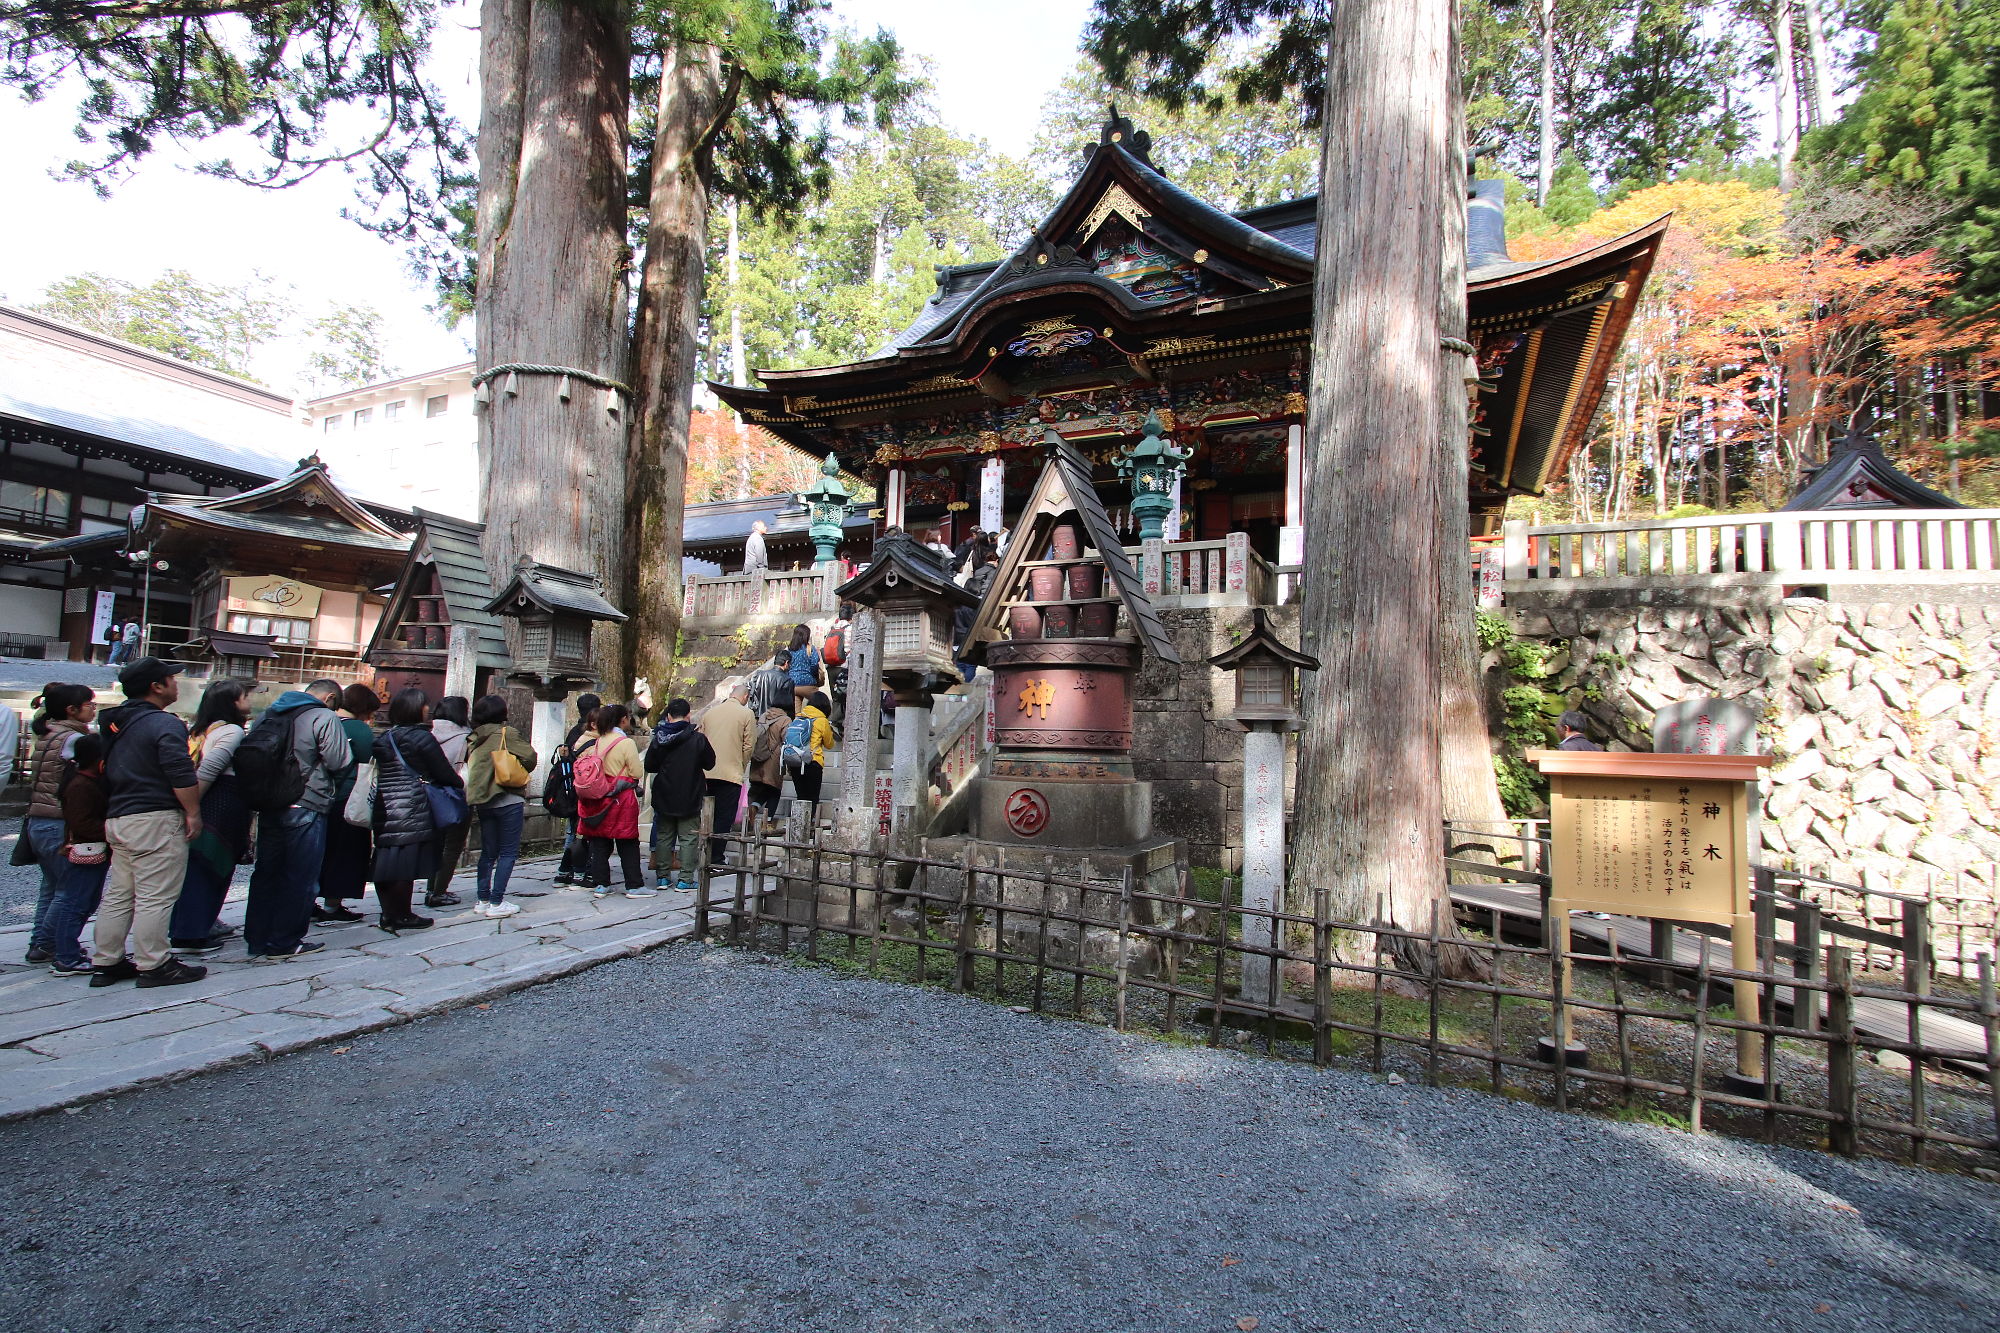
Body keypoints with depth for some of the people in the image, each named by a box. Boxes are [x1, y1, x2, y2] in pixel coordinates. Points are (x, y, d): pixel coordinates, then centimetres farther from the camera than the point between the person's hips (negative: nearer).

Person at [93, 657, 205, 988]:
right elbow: (182, 776, -21)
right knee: (155, 897, -4)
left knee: (117, 895, 15)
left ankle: (106, 962, 21)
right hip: (156, 819, -9)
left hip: (117, 818, 9)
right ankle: (153, 965, 1)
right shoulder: (165, 724, -13)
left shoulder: (117, 723, 15)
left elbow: (108, 773, 25)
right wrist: (193, 813, -13)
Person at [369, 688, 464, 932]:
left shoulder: (384, 739, 12)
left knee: (386, 862, 11)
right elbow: (444, 773, -6)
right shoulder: (421, 737, -10)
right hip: (413, 811, -8)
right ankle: (401, 916, 6)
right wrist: (460, 782, 14)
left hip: (384, 809, 8)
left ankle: (388, 913, 20)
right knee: (406, 864, 0)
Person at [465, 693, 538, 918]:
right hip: (508, 800, -6)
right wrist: (520, 771, 5)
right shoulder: (505, 734, -10)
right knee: (508, 852, 0)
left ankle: (483, 900, 18)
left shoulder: (474, 739, 9)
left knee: (488, 852, 14)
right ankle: (496, 903, -2)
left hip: (482, 803, 6)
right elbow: (529, 756, -15)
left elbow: (469, 765, 12)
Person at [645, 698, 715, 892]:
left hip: (663, 797, 3)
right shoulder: (698, 738, -11)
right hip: (690, 797, -3)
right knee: (689, 838, 3)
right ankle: (685, 879, 0)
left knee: (663, 836, 14)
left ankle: (663, 876, 17)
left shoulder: (659, 738, -4)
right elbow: (710, 764, -1)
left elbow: (649, 766, 4)